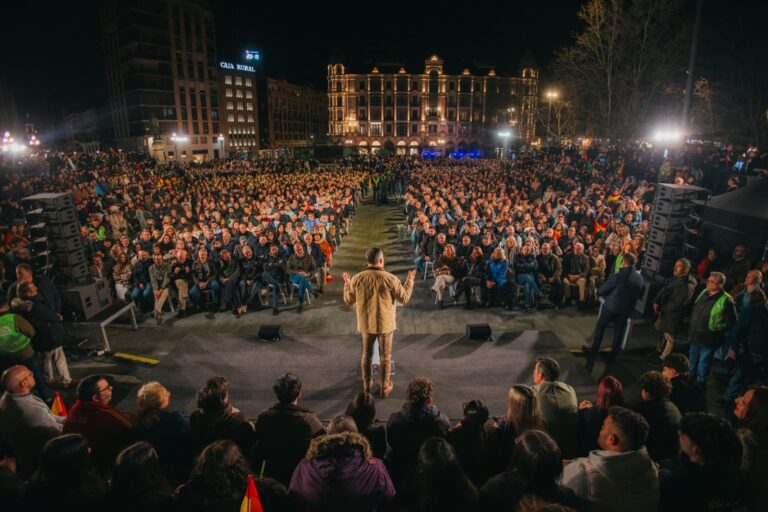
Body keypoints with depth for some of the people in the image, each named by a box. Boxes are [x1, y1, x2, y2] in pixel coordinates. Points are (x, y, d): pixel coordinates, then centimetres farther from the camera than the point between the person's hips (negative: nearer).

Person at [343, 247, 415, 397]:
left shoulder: (357, 279, -11)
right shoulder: (390, 278, -19)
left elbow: (348, 301, 1)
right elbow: (404, 298, -8)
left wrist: (347, 283, 16)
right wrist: (410, 280, 5)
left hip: (365, 323, 3)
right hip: (385, 324, -2)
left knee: (366, 354, 20)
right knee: (385, 356, 14)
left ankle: (367, 384, 35)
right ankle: (385, 387, 26)